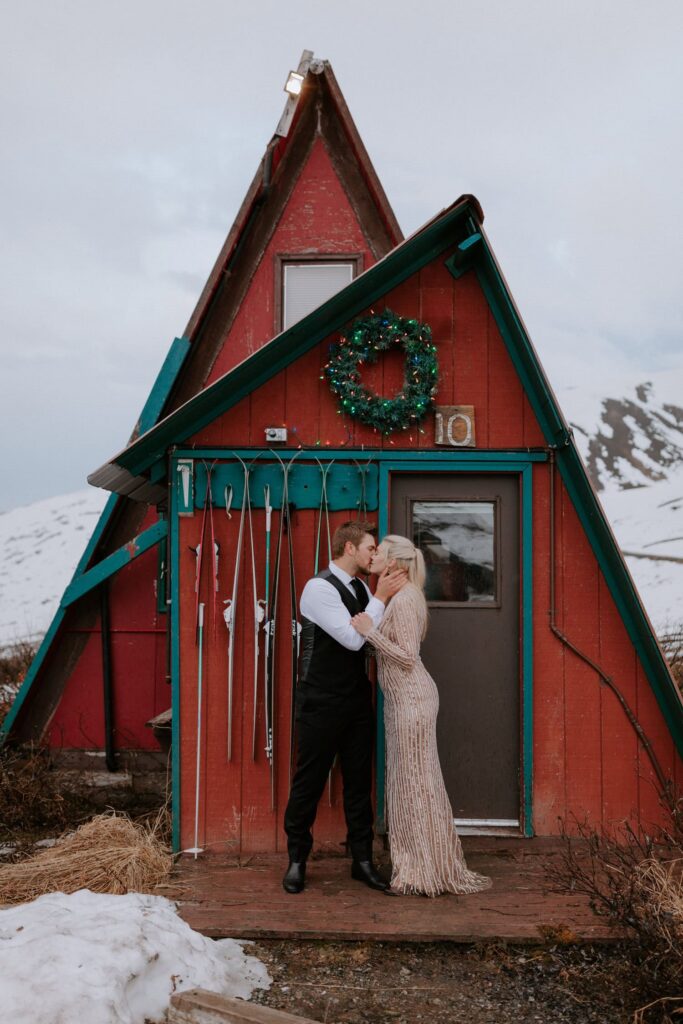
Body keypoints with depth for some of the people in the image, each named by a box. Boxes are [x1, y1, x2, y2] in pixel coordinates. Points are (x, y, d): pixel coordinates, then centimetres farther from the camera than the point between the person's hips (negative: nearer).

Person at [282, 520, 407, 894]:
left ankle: (362, 860, 20)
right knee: (309, 782, 4)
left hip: (357, 701, 7)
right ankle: (297, 861, 17)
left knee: (359, 781, 11)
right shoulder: (319, 587, -15)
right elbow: (353, 638, -22)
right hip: (321, 703, -7)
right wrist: (381, 597, -18)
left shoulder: (361, 589, 10)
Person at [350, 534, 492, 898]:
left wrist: (370, 631, -21)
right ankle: (427, 866, 22)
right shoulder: (404, 595, 14)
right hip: (406, 697, 10)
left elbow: (407, 658, -20)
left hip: (411, 697, -10)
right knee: (415, 781, 14)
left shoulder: (403, 599, -16)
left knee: (414, 782, -3)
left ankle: (423, 874, 6)